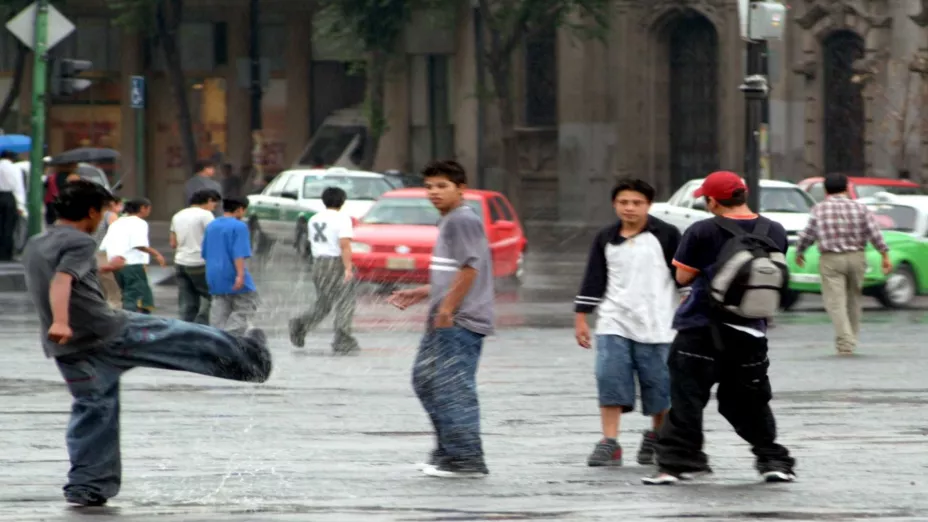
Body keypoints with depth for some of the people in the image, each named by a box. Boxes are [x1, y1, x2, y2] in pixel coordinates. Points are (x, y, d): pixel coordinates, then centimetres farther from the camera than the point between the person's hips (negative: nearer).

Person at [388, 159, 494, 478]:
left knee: (454, 388, -11)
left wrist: (447, 308, -20)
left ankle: (467, 460, -10)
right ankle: (449, 450, 19)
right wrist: (420, 294, 24)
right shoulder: (448, 223, 22)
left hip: (461, 321, -11)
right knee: (425, 379, 14)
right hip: (445, 322, 11)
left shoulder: (463, 221, -11)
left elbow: (470, 268, -20)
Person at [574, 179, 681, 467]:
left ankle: (656, 439, 24)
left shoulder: (666, 235, -1)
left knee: (659, 387, 3)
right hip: (614, 324, 3)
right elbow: (593, 281, 14)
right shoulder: (605, 239, 10)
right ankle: (609, 444, -9)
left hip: (657, 327, -3)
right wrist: (581, 318, 11)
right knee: (610, 380, -10)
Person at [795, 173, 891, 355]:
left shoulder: (819, 209, -1)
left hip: (830, 260, -3)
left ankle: (845, 343, -14)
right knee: (854, 299, 18)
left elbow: (807, 235, 4)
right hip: (856, 258, 3)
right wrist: (885, 256, 0)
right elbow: (875, 233, -3)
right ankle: (852, 338, 25)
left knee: (835, 302, -3)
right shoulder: (860, 208, 2)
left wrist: (799, 253, 21)